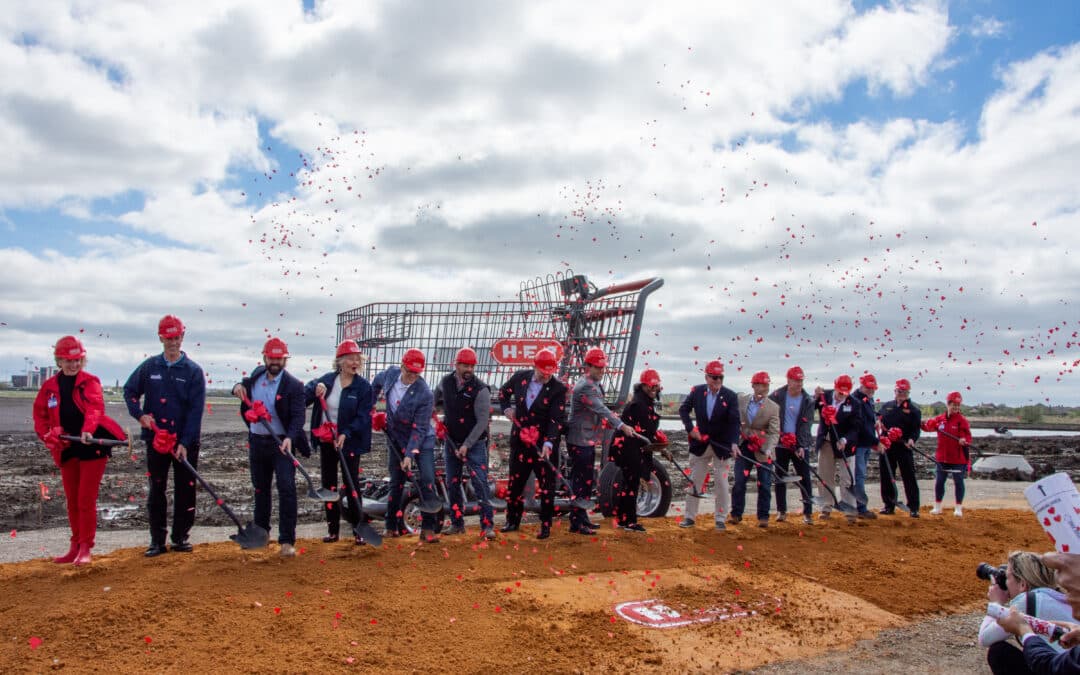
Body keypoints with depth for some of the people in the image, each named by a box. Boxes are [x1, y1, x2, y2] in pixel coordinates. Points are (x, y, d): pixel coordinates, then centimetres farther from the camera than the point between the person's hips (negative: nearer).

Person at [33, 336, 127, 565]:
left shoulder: (90, 382, -3)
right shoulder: (49, 386, 9)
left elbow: (96, 407, -20)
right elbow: (40, 416, 12)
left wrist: (88, 430, -37)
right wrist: (48, 436, -7)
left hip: (92, 445, -4)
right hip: (67, 449, 4)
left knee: (86, 500, -3)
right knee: (72, 501, 13)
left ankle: (85, 549, 4)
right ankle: (75, 547, 25)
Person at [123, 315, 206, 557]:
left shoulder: (193, 371, -4)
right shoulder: (149, 367, 4)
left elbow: (196, 410, -8)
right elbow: (129, 391, 13)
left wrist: (185, 443, -15)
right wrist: (139, 414, -6)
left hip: (185, 441, -2)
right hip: (155, 438, 2)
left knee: (185, 490, 4)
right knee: (156, 489, 7)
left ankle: (181, 537, 17)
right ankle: (157, 540, 15)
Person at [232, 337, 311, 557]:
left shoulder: (294, 385, -12)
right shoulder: (256, 375, 5)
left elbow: (298, 417, -18)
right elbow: (245, 385, 26)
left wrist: (289, 438, -34)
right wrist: (238, 387, 1)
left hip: (281, 442, -5)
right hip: (257, 442, 6)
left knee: (286, 489, -11)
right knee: (260, 489, 19)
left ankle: (287, 541, -7)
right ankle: (260, 532, 35)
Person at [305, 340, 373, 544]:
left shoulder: (363, 386, -8)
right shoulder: (327, 380, 2)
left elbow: (363, 416, -12)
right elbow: (303, 398, 1)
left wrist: (346, 434, -24)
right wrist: (315, 389, -19)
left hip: (349, 443, -4)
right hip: (326, 441, 4)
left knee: (351, 485, -2)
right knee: (328, 485, 11)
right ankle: (333, 529, 22)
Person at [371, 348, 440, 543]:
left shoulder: (425, 394, -25)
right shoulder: (391, 373, -11)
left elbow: (419, 429, -23)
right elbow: (377, 383, 15)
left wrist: (410, 455, -27)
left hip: (421, 441, -4)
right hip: (396, 440, 4)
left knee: (427, 481, -12)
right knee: (396, 483, 11)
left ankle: (428, 529, -5)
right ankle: (392, 526, 24)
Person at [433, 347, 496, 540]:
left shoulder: (480, 389, -16)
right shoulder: (446, 381, -1)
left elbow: (482, 421, -18)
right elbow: (437, 397, 25)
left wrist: (466, 445, -20)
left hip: (474, 443, -5)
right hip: (451, 442, 5)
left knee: (480, 483, -9)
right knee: (453, 484, 10)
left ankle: (487, 525, -4)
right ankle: (457, 523, 21)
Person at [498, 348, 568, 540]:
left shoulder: (558, 389, -12)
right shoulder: (520, 378, -1)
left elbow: (557, 420, -18)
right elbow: (503, 392, 20)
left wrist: (548, 443, -29)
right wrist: (506, 408, 2)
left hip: (545, 444, -3)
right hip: (520, 441, 4)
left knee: (546, 485, 3)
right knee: (515, 482, 13)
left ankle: (546, 525, 16)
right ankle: (512, 521, 29)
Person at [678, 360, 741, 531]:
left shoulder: (730, 396, -10)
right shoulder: (697, 391, -4)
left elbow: (734, 422, -15)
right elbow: (684, 409, 3)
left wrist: (734, 443, -28)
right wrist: (690, 428, -11)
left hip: (722, 445, -2)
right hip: (700, 443, 2)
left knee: (722, 483, 4)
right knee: (694, 481, 8)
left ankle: (720, 518, 16)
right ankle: (690, 517, 18)